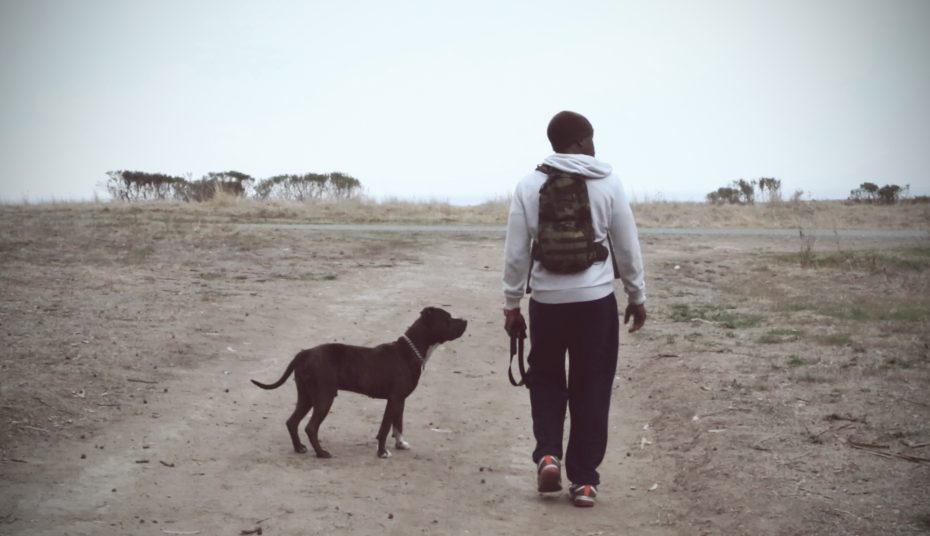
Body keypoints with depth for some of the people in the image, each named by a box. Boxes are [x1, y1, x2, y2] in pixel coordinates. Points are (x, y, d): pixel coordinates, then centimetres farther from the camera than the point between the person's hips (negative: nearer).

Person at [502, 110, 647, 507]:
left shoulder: (529, 186, 0)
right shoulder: (608, 184, -2)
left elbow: (516, 254, 1)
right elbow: (628, 248, 2)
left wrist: (511, 304, 10)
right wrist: (637, 296, 14)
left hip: (546, 301, 1)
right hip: (596, 300, -1)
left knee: (546, 378, 20)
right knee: (591, 389, 8)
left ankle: (548, 454, 2)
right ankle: (583, 479, 12)